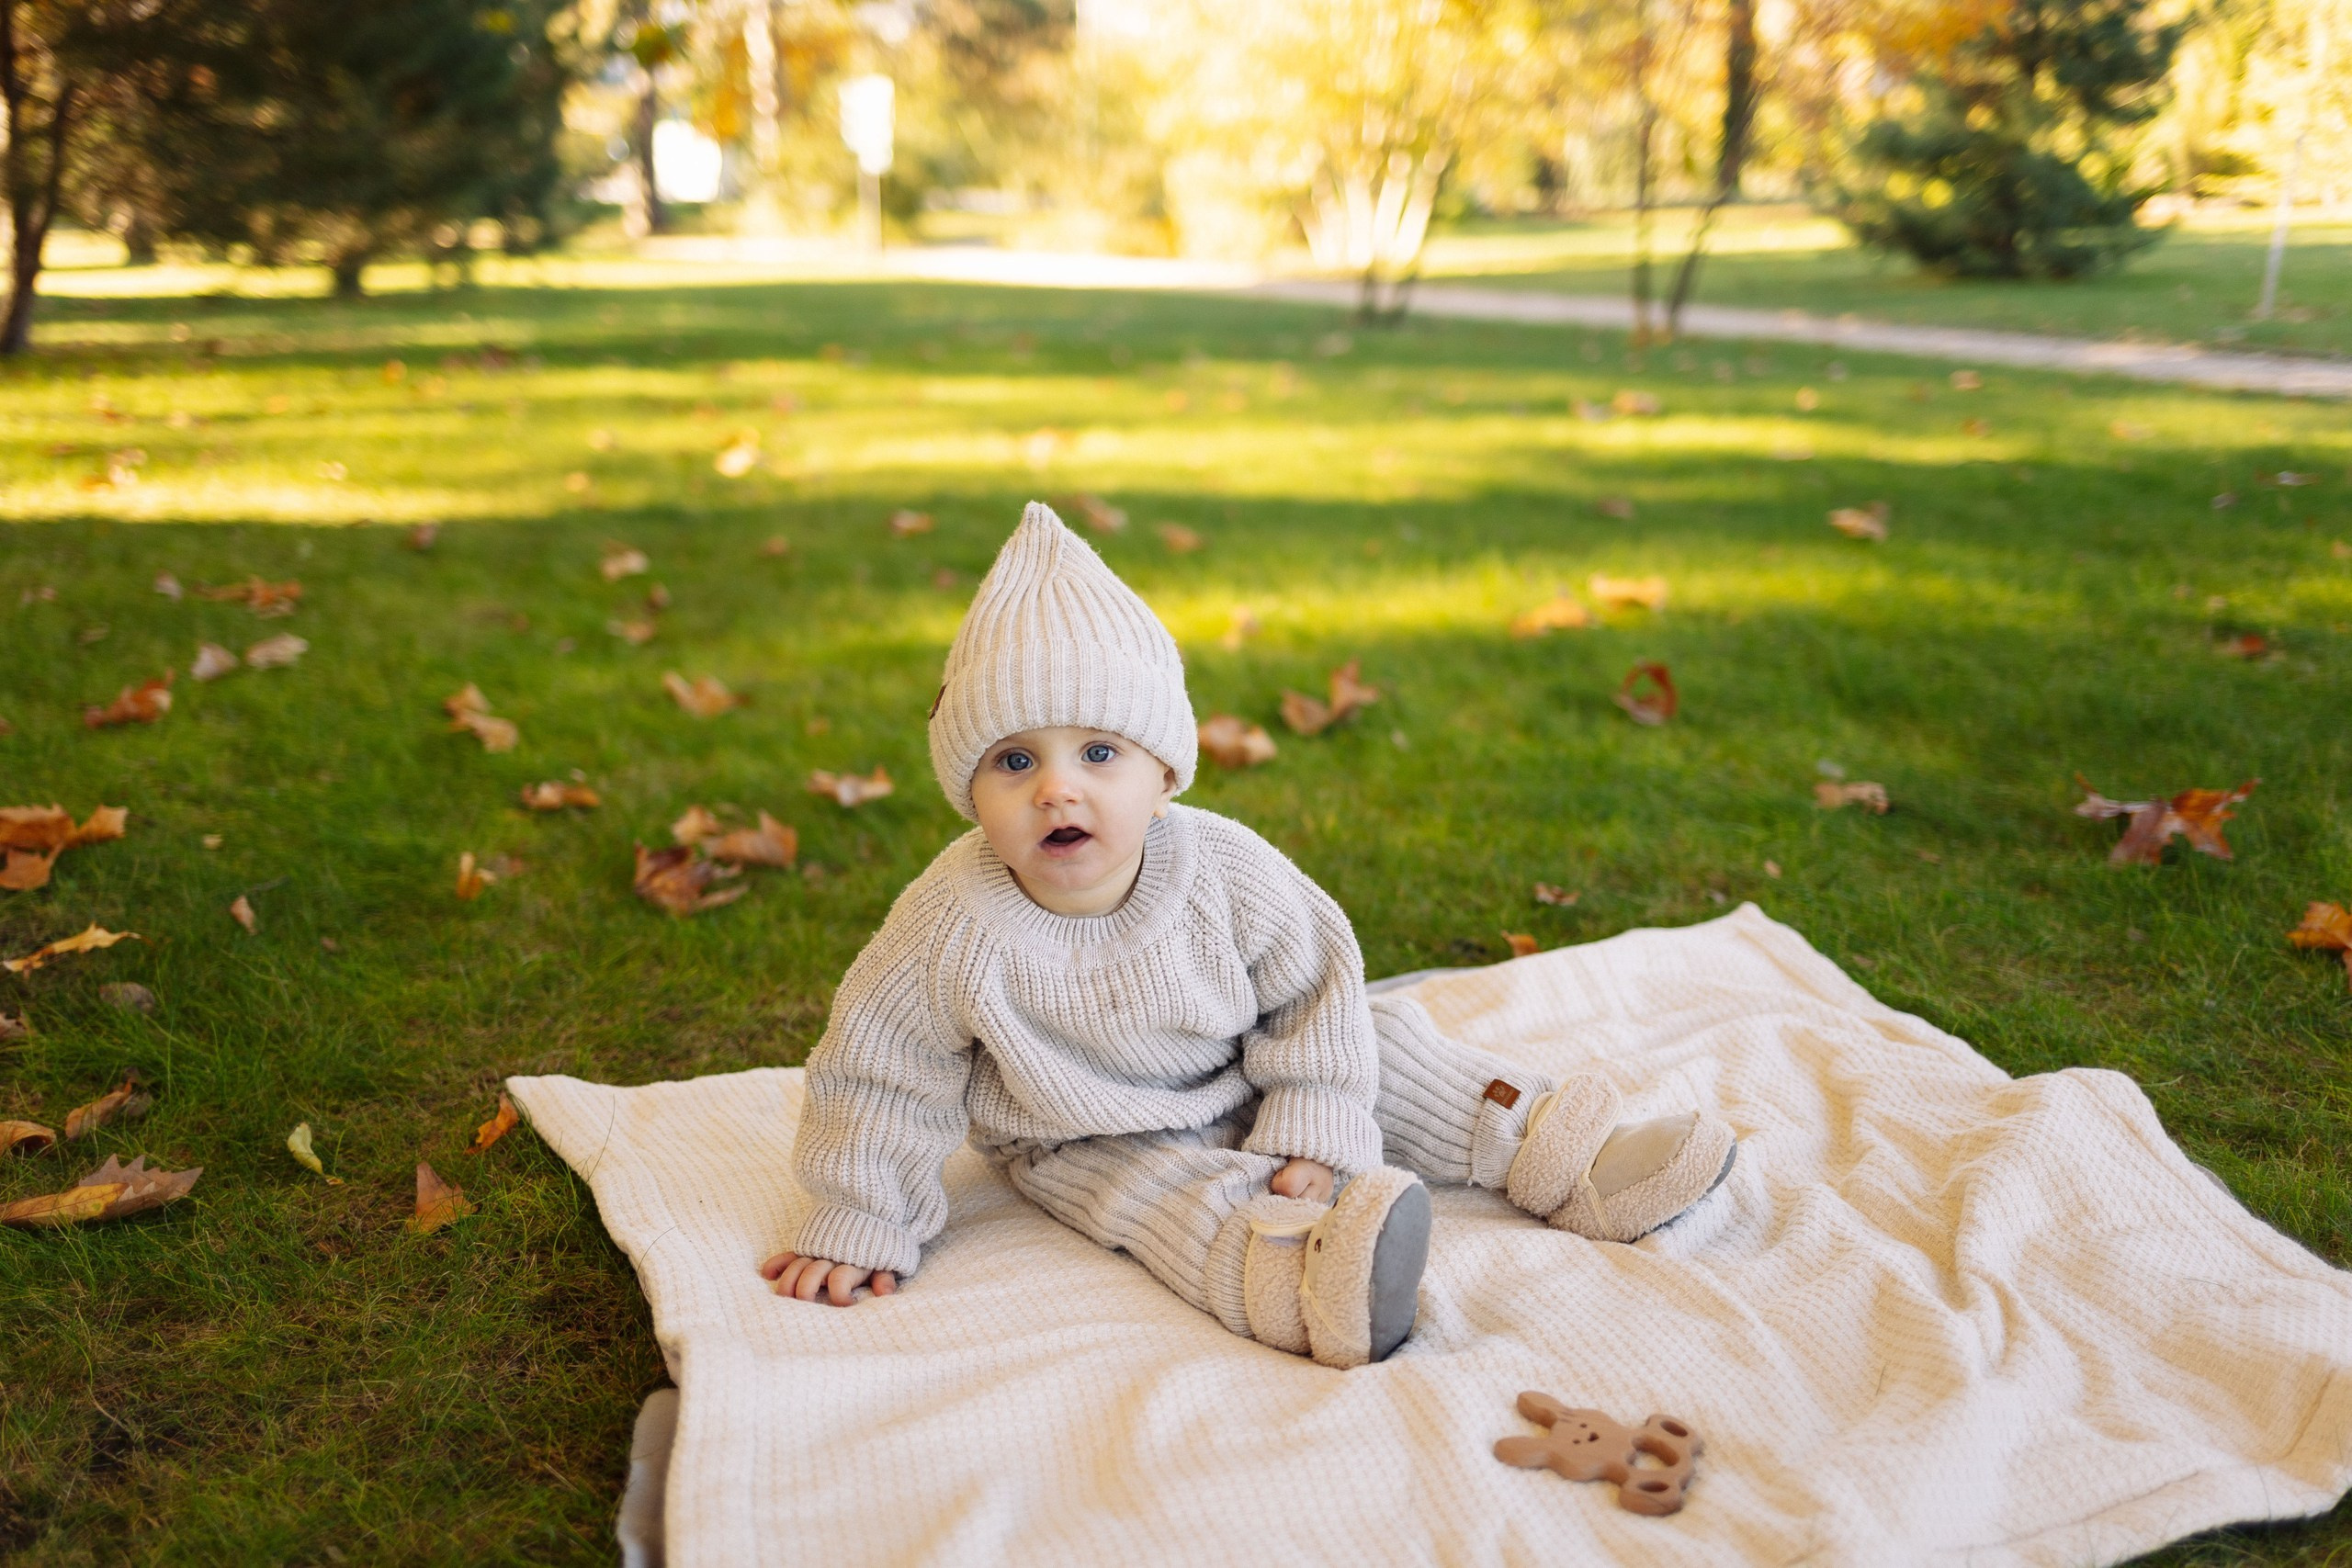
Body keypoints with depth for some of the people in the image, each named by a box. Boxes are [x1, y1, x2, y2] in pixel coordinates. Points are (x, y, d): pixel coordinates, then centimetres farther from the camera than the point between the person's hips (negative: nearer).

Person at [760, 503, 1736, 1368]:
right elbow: (879, 1070, -15)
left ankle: (1547, 1162, 3)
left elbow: (1317, 989, -10)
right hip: (1089, 1144, -3)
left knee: (1379, 1040, -4)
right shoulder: (954, 927, -27)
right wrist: (858, 1228, -12)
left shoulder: (1225, 868, -22)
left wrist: (1309, 1131, -14)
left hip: (1248, 1083, 4)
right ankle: (1303, 1281, -56)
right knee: (1183, 1196, -31)